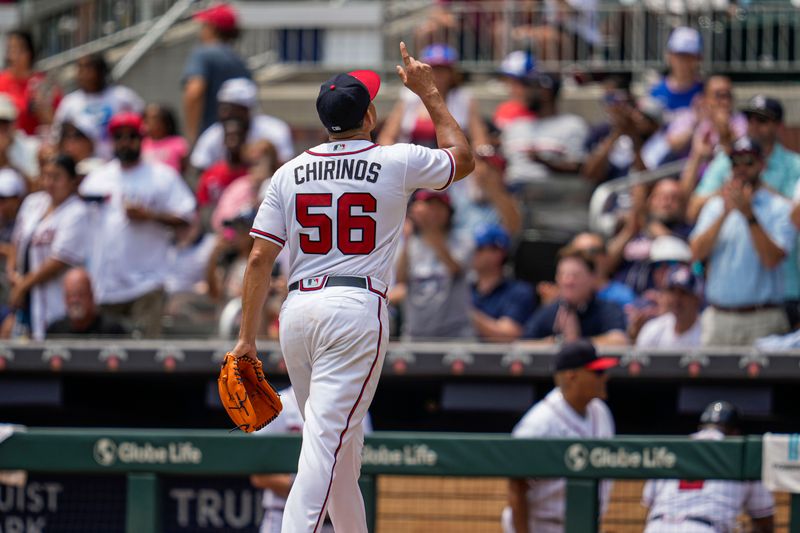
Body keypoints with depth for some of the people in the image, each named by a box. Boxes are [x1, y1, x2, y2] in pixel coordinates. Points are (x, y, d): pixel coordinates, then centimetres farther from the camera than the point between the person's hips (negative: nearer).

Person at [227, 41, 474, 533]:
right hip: (357, 308, -5)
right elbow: (464, 158, 20)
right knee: (328, 441, -13)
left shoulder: (290, 173, 9)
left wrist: (247, 338, 8)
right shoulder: (397, 162, 1)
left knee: (336, 443, 18)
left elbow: (260, 258, 4)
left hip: (298, 309, 5)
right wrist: (429, 92, 27)